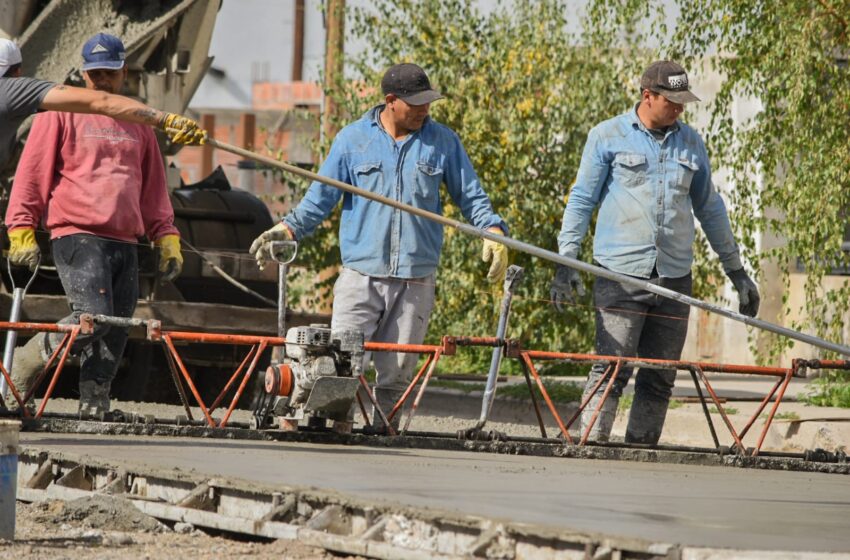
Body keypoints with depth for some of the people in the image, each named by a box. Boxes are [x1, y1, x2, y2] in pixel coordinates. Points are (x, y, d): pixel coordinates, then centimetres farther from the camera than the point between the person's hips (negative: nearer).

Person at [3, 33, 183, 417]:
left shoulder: (137, 123, 21)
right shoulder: (61, 112, 5)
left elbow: (154, 188, 26)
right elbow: (31, 173, 2)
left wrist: (166, 237, 18)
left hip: (125, 242, 6)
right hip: (77, 237, -6)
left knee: (114, 336, -1)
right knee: (92, 317, -21)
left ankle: (95, 408, 3)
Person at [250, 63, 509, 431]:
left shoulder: (443, 142, 8)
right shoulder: (352, 139, 5)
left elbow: (472, 198, 14)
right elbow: (321, 198, 8)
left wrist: (493, 232, -4)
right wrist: (288, 229, -5)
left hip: (415, 280, 1)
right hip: (360, 274, -1)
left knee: (396, 374, 3)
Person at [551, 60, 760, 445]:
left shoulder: (690, 143, 13)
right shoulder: (608, 137, 1)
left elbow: (709, 209, 21)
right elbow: (581, 201, 2)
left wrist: (736, 271, 21)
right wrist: (566, 262, -6)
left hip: (674, 278, 4)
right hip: (620, 275, -4)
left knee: (660, 378, 5)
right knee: (611, 370, -11)